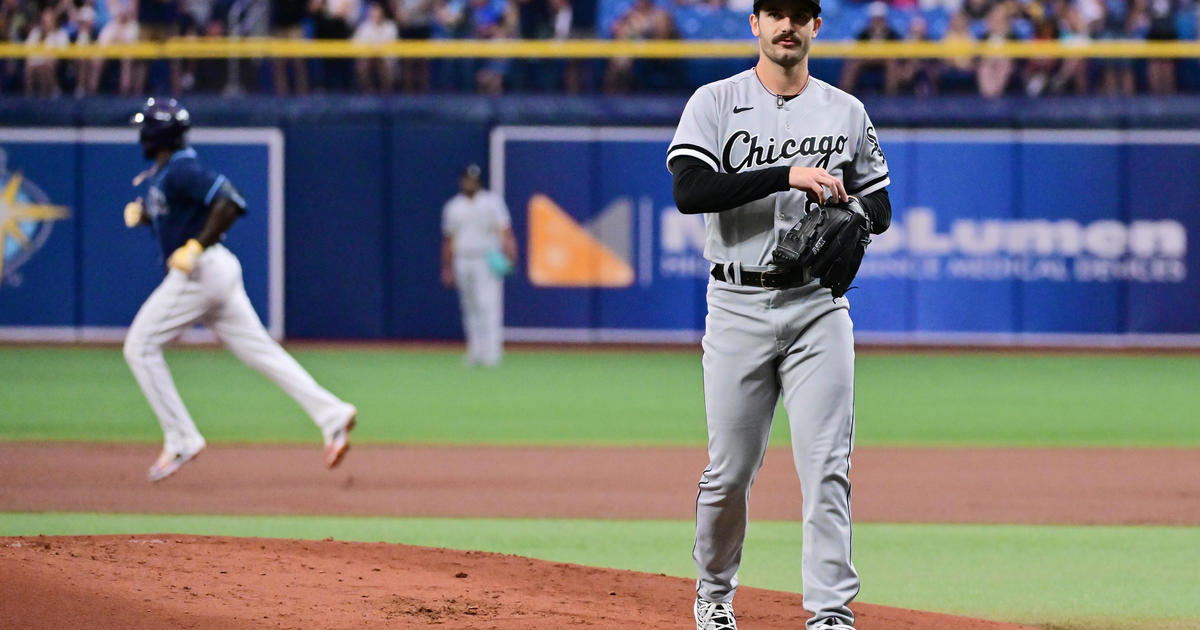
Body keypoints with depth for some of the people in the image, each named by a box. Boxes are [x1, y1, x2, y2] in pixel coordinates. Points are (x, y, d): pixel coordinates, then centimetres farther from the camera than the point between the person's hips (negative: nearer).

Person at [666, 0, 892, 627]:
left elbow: (881, 208, 15)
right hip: (738, 308, -1)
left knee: (826, 464, -7)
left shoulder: (846, 112, 9)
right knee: (730, 469, 4)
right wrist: (787, 176, -23)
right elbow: (689, 190, -15)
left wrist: (848, 206, -10)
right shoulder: (715, 103, 0)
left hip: (818, 305, 1)